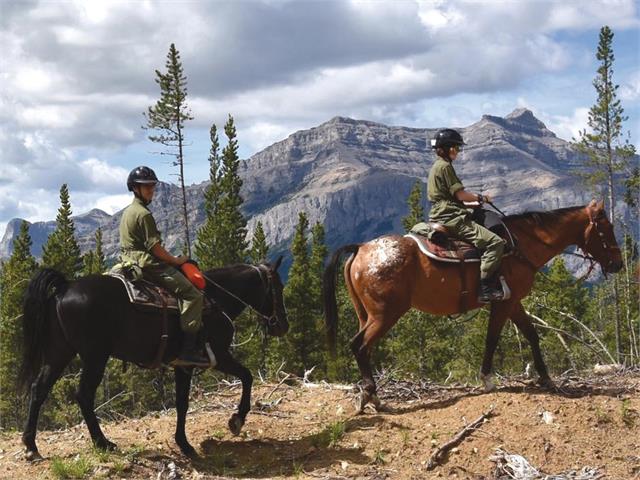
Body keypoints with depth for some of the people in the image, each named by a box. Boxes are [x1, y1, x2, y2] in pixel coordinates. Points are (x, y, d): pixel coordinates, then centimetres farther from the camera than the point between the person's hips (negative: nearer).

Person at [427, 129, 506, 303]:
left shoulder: (437, 166, 20)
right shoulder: (445, 166, -11)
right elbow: (460, 194, -13)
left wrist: (474, 199, 19)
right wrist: (480, 198, 3)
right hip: (452, 218, -11)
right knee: (495, 242, -19)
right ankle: (485, 289, -26)